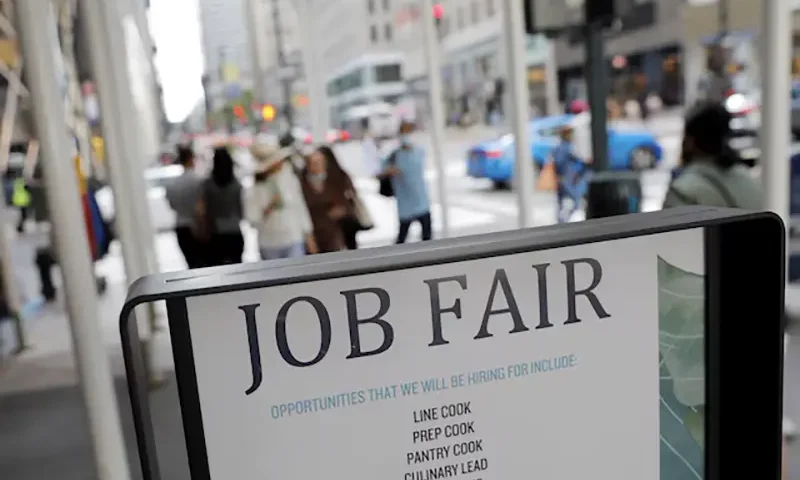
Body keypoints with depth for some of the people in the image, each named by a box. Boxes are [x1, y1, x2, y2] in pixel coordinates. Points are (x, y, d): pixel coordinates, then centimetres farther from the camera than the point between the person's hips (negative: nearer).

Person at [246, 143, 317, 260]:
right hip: (270, 246, 0)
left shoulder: (291, 180, -1)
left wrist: (309, 237, 10)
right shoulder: (254, 191, -8)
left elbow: (301, 208, 7)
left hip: (295, 242, 0)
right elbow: (252, 221, -10)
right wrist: (269, 208, -23)